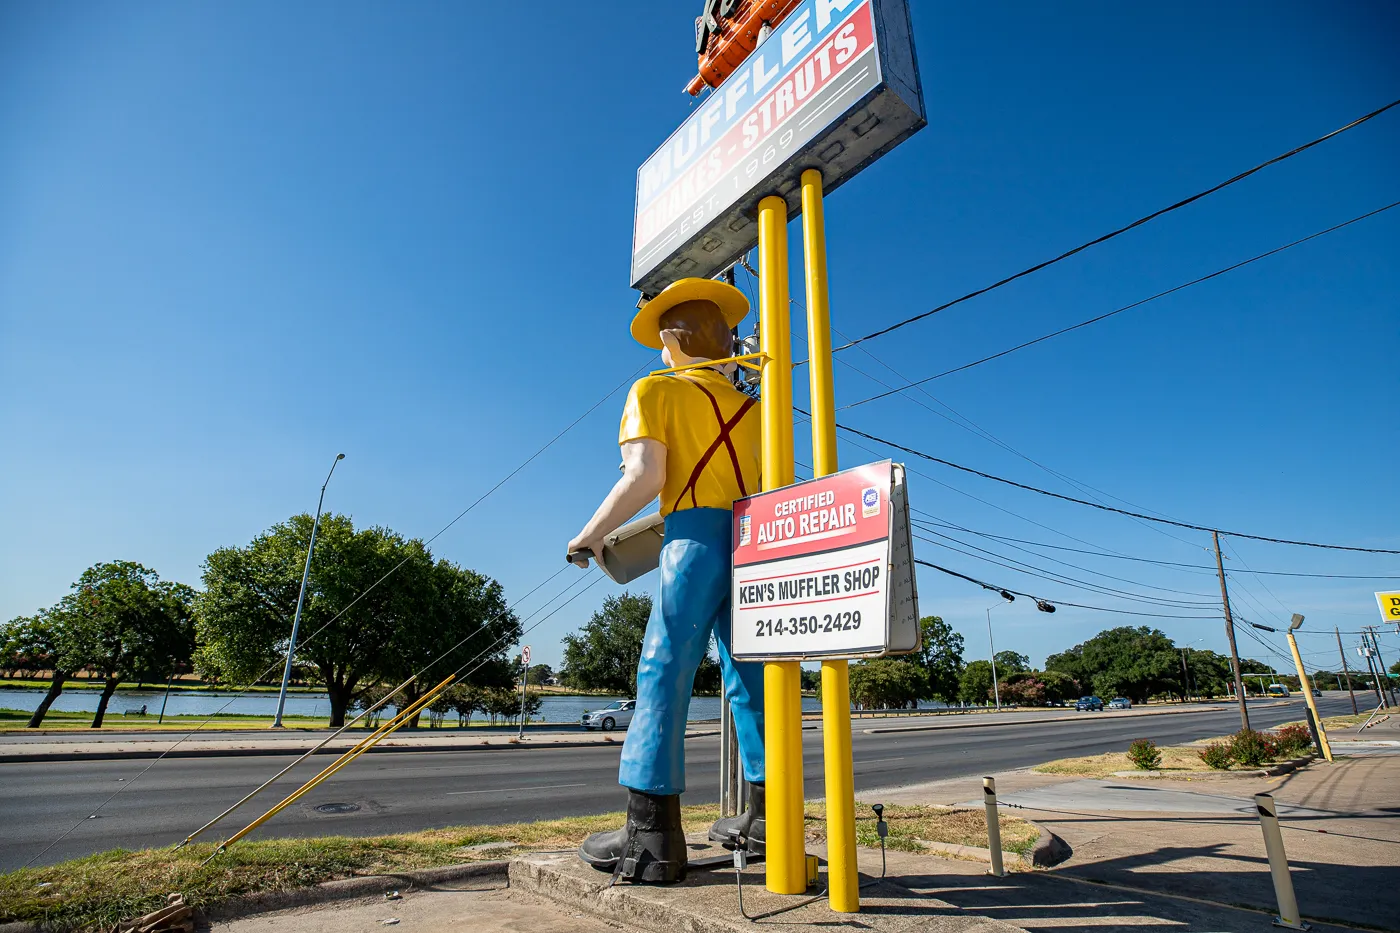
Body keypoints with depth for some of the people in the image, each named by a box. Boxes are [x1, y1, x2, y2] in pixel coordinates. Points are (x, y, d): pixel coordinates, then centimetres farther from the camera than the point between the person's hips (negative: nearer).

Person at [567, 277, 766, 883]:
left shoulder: (655, 390, 6)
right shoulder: (750, 408, 22)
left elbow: (645, 475, -7)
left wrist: (592, 533, 2)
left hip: (696, 536, -6)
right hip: (756, 543, 6)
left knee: (663, 676, -5)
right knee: (748, 679, 11)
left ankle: (652, 837, -4)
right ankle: (765, 815, 18)